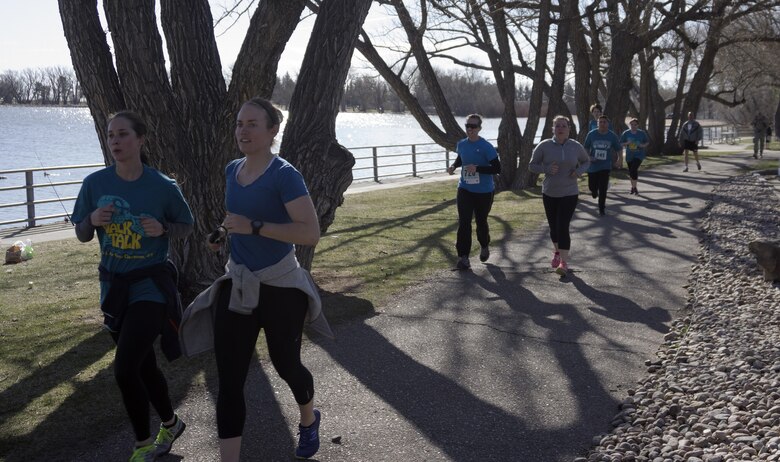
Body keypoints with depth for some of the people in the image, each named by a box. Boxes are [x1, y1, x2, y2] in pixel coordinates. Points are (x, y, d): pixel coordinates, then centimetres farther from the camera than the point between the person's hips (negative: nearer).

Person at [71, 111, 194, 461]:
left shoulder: (163, 187, -11)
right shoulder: (95, 183, -3)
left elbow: (186, 227, 2)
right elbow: (81, 235, 6)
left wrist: (162, 229, -19)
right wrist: (93, 220, -16)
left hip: (151, 285, -4)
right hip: (114, 284, 4)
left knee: (124, 369, -12)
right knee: (143, 366, 17)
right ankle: (170, 424, 42)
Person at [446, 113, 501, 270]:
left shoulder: (486, 147, -15)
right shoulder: (461, 144, 2)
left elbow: (497, 168, -18)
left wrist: (477, 168, -28)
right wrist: (454, 166, 2)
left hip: (484, 192, -3)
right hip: (465, 190, 3)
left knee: (481, 221, 12)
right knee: (463, 223, -9)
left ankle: (484, 247, 41)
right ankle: (463, 257, -6)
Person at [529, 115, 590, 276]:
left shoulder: (576, 147, -3)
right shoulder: (544, 146, -7)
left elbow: (586, 161, 14)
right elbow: (532, 165, -1)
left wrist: (579, 171, -8)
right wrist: (547, 169, -20)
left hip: (569, 193, -1)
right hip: (549, 193, 1)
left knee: (563, 227, -11)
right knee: (553, 226, 13)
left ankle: (564, 262, -6)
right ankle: (557, 252, 39)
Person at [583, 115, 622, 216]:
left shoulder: (612, 136, -4)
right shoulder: (591, 135, -6)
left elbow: (619, 149, 8)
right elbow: (586, 148, 5)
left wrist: (620, 160, -5)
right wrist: (588, 157, -11)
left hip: (605, 166, -1)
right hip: (593, 165, 1)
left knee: (603, 188, -8)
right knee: (592, 186, 9)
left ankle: (602, 209, 7)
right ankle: (594, 191, 48)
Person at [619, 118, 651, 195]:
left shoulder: (642, 133, -2)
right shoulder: (626, 133, -1)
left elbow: (647, 142, 7)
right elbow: (621, 143, 3)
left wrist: (643, 145, -14)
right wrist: (627, 143, -17)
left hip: (639, 155, -3)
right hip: (629, 155, 3)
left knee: (634, 169, -20)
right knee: (631, 171, 11)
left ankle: (634, 187, -12)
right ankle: (633, 187, 32)